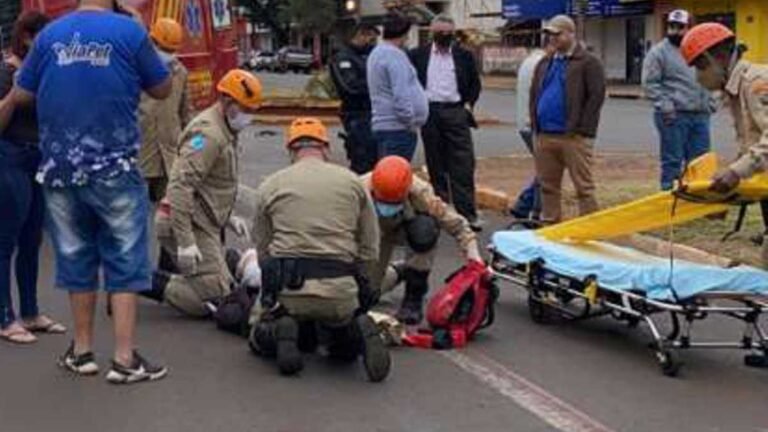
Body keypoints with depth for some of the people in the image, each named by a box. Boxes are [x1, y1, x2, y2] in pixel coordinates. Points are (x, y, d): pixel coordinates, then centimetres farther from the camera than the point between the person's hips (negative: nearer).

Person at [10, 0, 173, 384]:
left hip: (60, 169, 3)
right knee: (125, 261, 4)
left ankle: (82, 351, 23)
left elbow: (20, 96, 9)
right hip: (114, 169, -3)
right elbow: (161, 90, 3)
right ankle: (124, 359, 1)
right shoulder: (130, 32, -7)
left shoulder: (50, 35, 2)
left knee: (75, 258, 14)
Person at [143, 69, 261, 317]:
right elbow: (180, 186, -26)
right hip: (191, 225, -10)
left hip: (203, 224, 10)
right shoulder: (208, 133, -18)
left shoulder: (225, 132, 16)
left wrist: (227, 217, 20)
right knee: (214, 297, -13)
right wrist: (185, 242, -29)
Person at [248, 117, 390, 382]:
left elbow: (263, 251, 12)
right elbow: (370, 250, 9)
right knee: (346, 348, 28)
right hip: (340, 292, 1)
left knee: (260, 339, 28)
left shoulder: (269, 186, 10)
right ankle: (360, 332, -7)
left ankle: (280, 331, -7)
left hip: (287, 289, -1)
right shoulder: (352, 182, 11)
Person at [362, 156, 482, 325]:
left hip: (406, 231, -2)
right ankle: (397, 273, 29)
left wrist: (474, 256, -39)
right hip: (377, 235, 2)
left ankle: (414, 297, -18)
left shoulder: (420, 193, -38)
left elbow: (456, 223, -32)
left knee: (424, 229, -39)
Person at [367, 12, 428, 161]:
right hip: (397, 127, -10)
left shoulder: (376, 53, 18)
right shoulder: (395, 55, -14)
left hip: (382, 125, 10)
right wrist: (411, 122, -13)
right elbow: (401, 94, -21)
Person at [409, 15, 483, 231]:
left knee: (463, 165, -7)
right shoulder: (418, 55, 8)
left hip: (456, 112, -1)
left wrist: (469, 104, 0)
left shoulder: (464, 56, 8)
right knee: (435, 165, 7)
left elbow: (475, 83, 13)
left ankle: (467, 212, -7)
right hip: (429, 113, 1)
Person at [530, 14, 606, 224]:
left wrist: (580, 128, -14)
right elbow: (534, 94, 22)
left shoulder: (588, 63, -4)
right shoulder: (544, 64, 17)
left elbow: (596, 96, -11)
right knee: (548, 185, 11)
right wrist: (535, 123, 11)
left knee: (583, 186, -4)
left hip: (574, 137, -7)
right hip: (545, 136, 7)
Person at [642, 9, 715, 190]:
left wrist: (709, 104, 11)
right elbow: (650, 83, -8)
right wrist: (665, 107, -15)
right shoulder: (658, 52, -4)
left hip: (700, 115, 6)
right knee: (672, 160, -3)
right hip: (674, 116, -6)